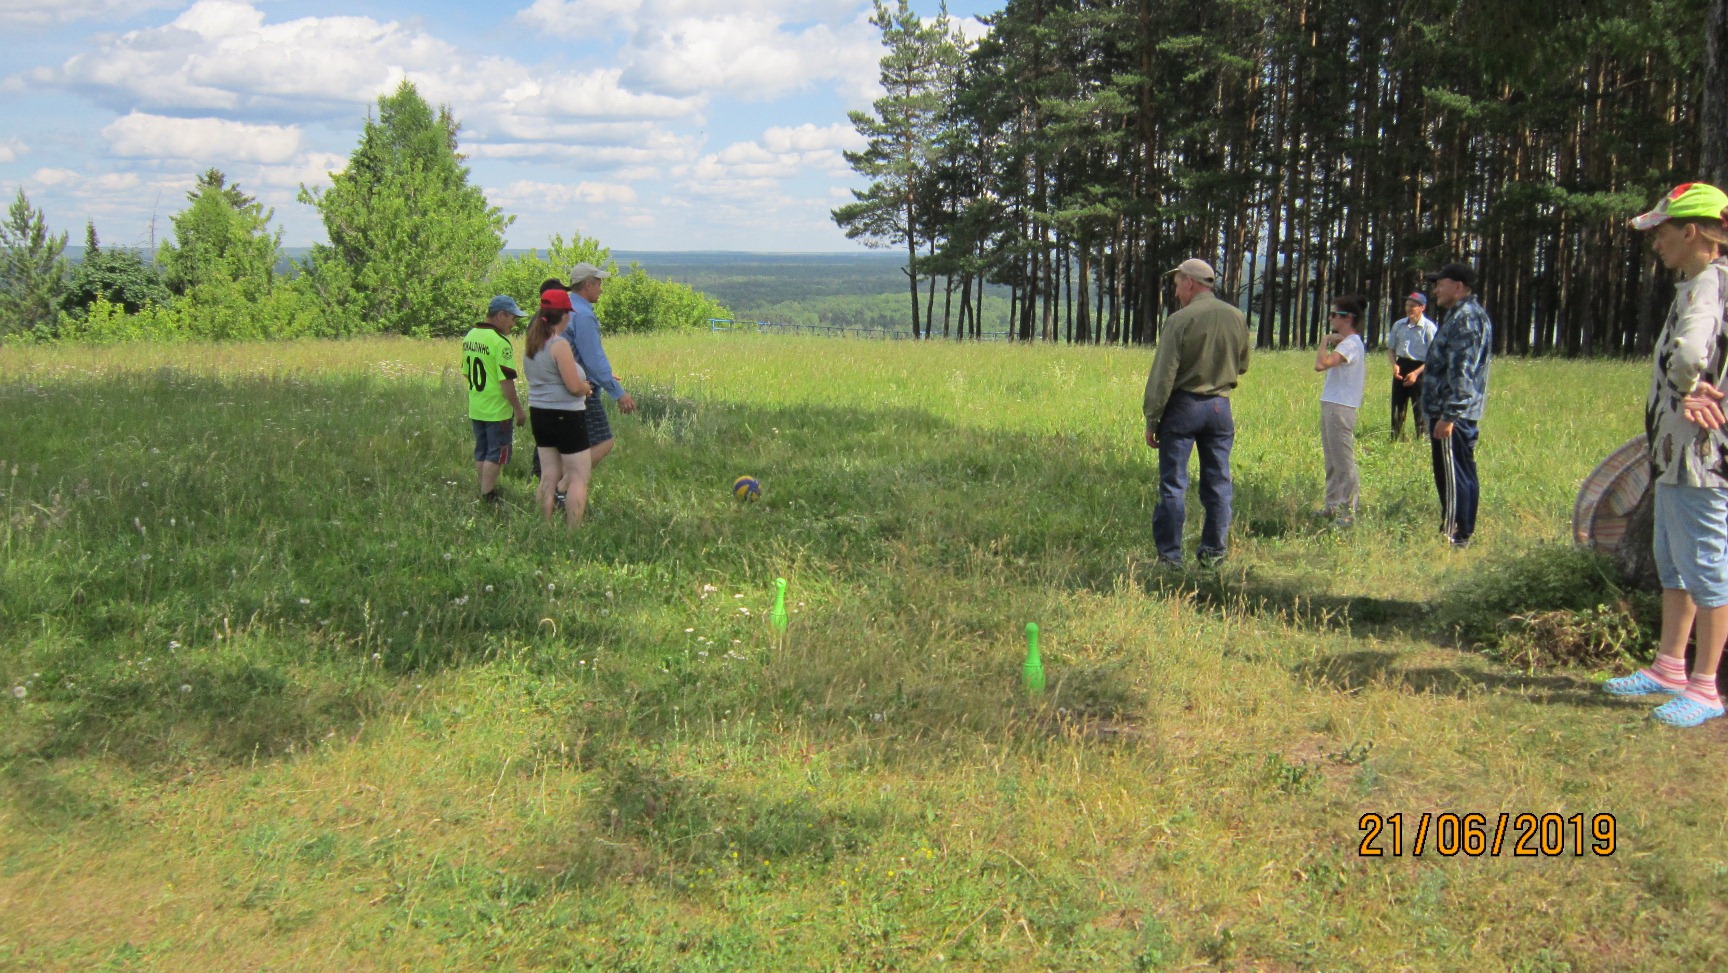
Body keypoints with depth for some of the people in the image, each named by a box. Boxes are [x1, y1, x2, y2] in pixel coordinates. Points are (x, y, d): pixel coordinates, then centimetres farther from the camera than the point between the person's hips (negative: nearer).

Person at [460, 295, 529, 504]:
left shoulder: (470, 336, 8)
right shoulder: (500, 341, -19)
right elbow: (506, 381, -20)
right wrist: (519, 410, -13)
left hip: (475, 409, 8)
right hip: (497, 410, -8)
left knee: (481, 453, 15)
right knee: (496, 455, 0)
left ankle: (485, 492, 22)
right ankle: (488, 497, 0)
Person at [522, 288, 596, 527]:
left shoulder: (531, 344, 7)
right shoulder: (560, 345, -18)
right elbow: (574, 387, -21)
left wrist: (581, 384, 18)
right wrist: (587, 388, 1)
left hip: (538, 413, 8)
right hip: (566, 416, -8)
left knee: (548, 476, 13)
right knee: (579, 477, 1)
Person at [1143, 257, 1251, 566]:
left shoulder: (1180, 320, -13)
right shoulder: (1236, 318, 2)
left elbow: (1163, 376, -14)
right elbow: (1242, 365, 16)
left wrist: (1151, 419, -8)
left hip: (1183, 405, -4)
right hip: (1220, 406, 5)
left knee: (1173, 483, 1)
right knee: (1218, 483, 11)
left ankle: (1170, 555, 2)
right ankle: (1213, 552, 15)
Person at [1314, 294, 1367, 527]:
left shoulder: (1350, 344, -17)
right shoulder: (1351, 343, 16)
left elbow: (1321, 364, -30)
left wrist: (1325, 340, -15)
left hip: (1340, 408, -11)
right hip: (1331, 405, 11)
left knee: (1343, 460, -7)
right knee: (1332, 461, 17)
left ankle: (1349, 511, -3)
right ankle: (1332, 505, 25)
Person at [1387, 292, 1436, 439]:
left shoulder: (1429, 328, -10)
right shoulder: (1399, 325, 6)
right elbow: (1391, 348, 14)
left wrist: (1416, 373, -18)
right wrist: (1394, 365, -5)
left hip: (1420, 369, -5)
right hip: (1401, 368, 5)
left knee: (1420, 409, -4)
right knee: (1397, 407, 8)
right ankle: (1395, 440, 17)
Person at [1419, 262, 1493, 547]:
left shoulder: (1467, 318, -17)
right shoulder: (1459, 315, 18)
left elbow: (1462, 372, -24)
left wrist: (1448, 415, -25)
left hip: (1453, 415, -11)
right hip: (1449, 412, 11)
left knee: (1453, 477, -6)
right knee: (1462, 476, 15)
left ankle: (1454, 538, -2)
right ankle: (1461, 533, 22)